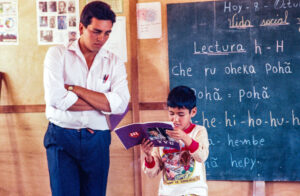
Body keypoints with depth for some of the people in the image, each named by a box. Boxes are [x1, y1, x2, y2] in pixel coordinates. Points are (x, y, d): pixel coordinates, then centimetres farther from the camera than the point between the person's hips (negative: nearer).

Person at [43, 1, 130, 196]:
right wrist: (101, 102, -10)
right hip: (62, 136, -2)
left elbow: (120, 104, -11)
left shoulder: (114, 62, 6)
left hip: (97, 140, 2)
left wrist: (73, 88, -11)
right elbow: (54, 98, -15)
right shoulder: (58, 54, 0)